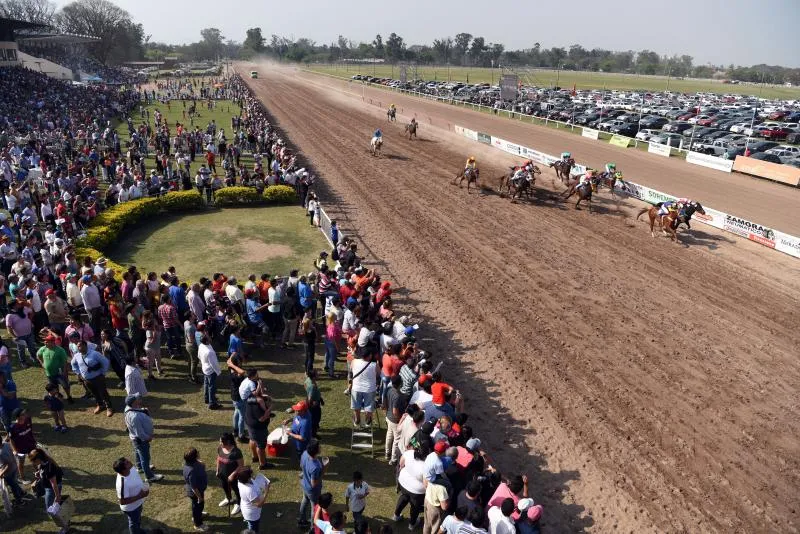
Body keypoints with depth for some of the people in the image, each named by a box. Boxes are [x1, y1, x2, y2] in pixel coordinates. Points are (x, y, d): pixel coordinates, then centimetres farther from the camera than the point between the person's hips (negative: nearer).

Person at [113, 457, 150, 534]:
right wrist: (140, 496, -30)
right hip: (131, 508, -8)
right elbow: (123, 501, -33)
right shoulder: (123, 483, -44)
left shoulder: (130, 469, -22)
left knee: (138, 518, 35)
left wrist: (143, 485, -4)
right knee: (134, 522, 24)